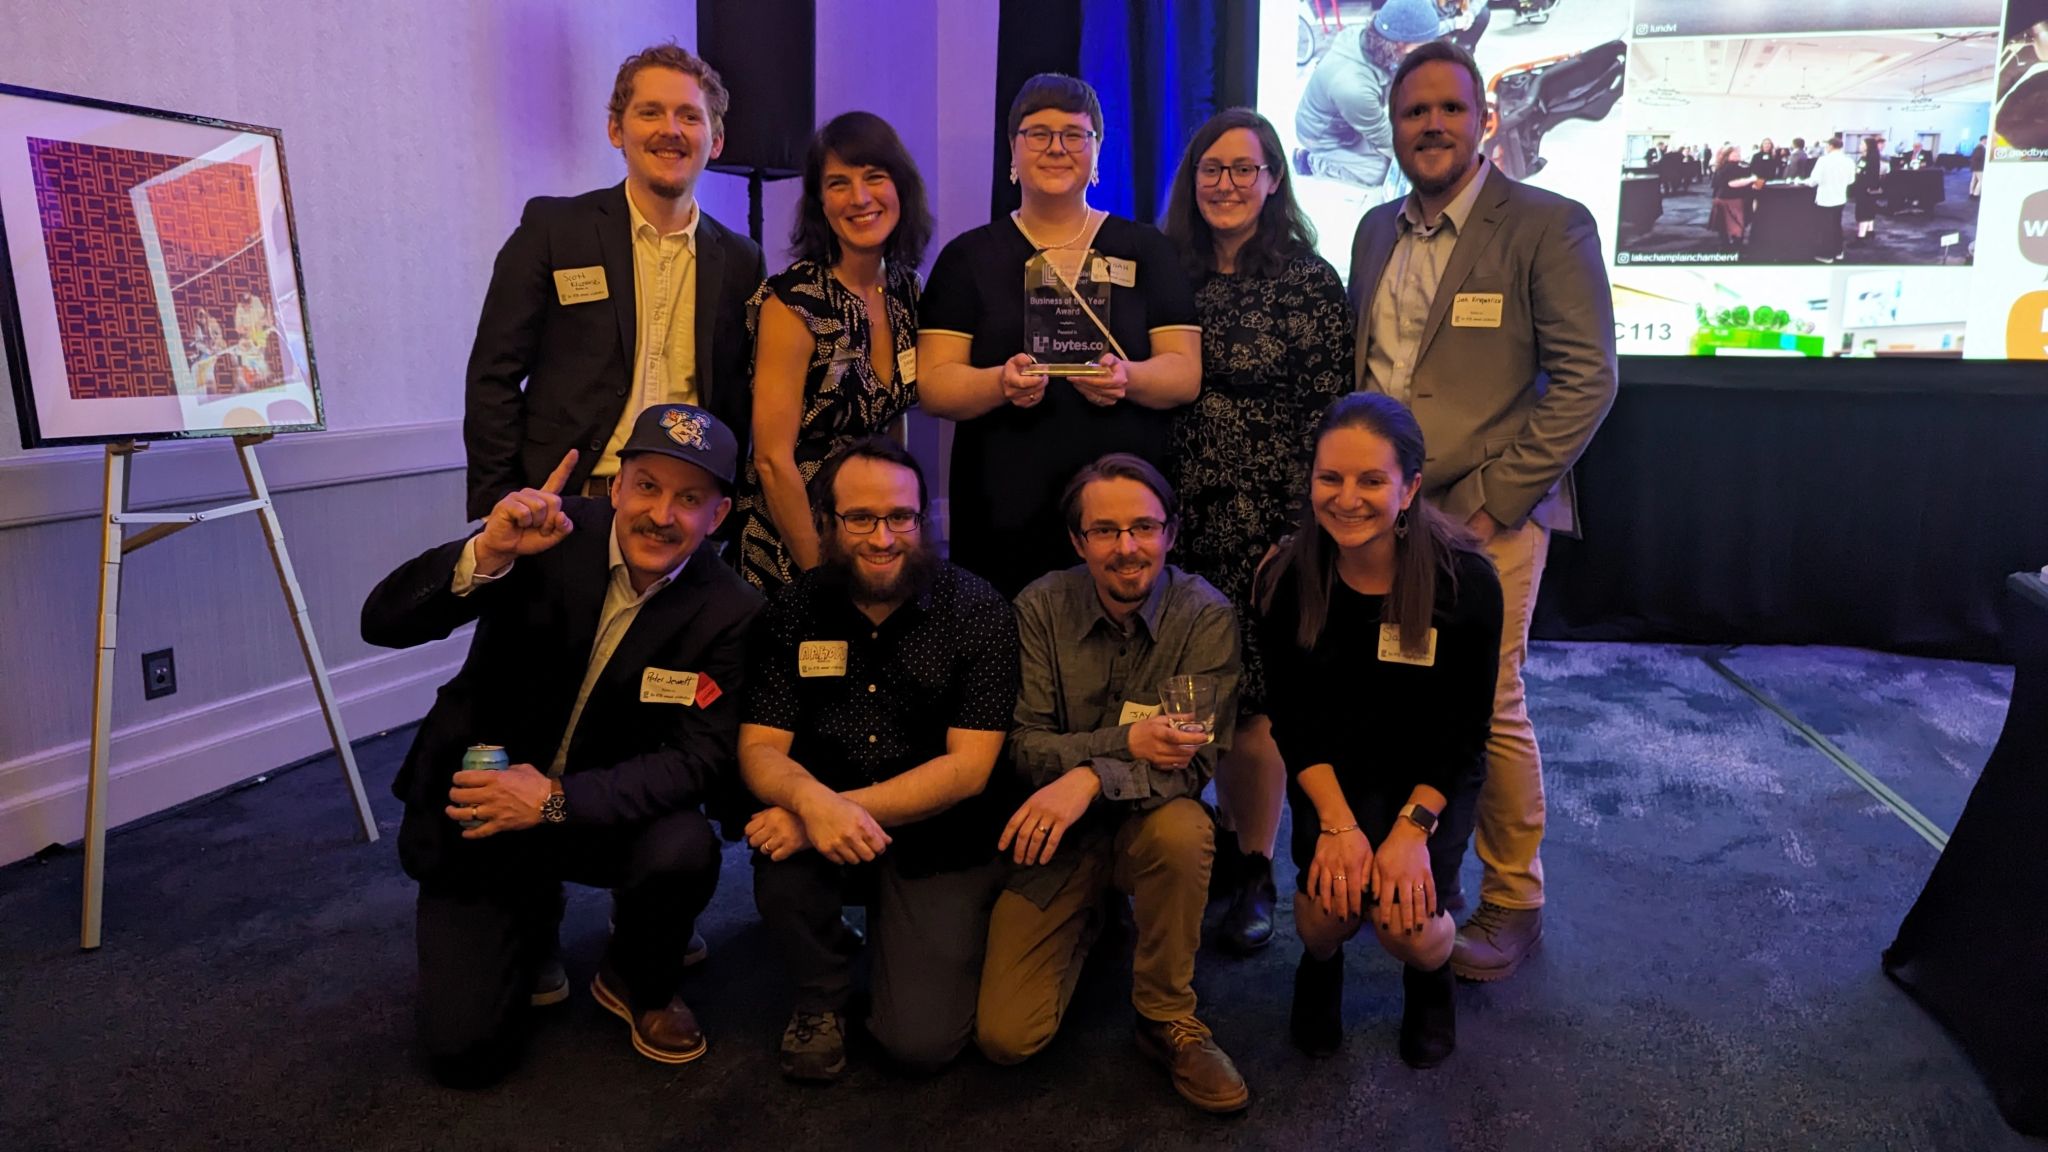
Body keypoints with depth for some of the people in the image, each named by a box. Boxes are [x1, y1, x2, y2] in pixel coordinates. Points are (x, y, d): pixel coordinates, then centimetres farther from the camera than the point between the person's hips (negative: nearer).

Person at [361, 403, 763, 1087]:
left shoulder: (727, 611, -15)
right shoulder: (546, 538, -17)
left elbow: (702, 759, -18)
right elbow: (384, 624, -21)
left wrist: (558, 799, -28)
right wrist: (487, 553, -40)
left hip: (603, 817, 1)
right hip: (475, 807, 0)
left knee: (684, 848, -32)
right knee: (463, 1051, -8)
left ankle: (641, 986, 3)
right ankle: (533, 916, 25)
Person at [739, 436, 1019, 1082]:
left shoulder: (977, 610, -11)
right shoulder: (795, 609, -3)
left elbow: (968, 767, -16)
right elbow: (759, 748, -8)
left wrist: (846, 806, -27)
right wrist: (810, 799, -32)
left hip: (941, 847, -2)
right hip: (832, 835, 2)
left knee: (923, 1039, -15)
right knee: (781, 839, -31)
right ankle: (822, 997, 0)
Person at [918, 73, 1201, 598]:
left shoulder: (1146, 250, 10)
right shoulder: (970, 257, 9)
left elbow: (1186, 373, 3)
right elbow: (933, 383, 1)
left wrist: (1128, 378, -18)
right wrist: (1000, 382, -19)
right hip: (1004, 512, 0)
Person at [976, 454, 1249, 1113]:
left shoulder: (1205, 615, -13)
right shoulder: (1042, 607, -9)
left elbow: (1196, 759, -20)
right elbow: (1025, 748, -11)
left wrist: (1093, 776, -37)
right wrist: (1127, 742, -28)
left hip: (1151, 820, -1)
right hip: (1059, 833, 1)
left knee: (1182, 830, -38)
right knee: (1005, 1038, -10)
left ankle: (1167, 1019, -12)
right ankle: (1084, 927, 23)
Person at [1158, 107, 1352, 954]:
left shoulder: (1309, 282, -2)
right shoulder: (1171, 273, 8)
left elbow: (1333, 413, -4)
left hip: (1272, 519, -3)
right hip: (1188, 513, 4)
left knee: (1256, 693, 0)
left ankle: (1254, 873, 15)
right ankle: (1228, 838, 28)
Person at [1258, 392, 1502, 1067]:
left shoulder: (1466, 580, -17)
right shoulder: (1286, 580, -13)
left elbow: (1465, 728, -11)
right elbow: (1293, 720, -7)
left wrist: (1412, 828, -21)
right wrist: (1338, 821, -19)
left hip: (1430, 779, -1)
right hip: (1333, 773, 1)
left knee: (1405, 923, -21)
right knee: (1330, 903, -23)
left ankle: (1430, 977, 17)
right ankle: (1320, 965, 15)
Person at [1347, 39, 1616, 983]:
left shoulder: (1548, 225, -3)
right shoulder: (1376, 231, 14)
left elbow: (1586, 378, -8)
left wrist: (1496, 498, -13)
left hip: (1484, 513, -4)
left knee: (1488, 710, 0)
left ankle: (1513, 903, 20)